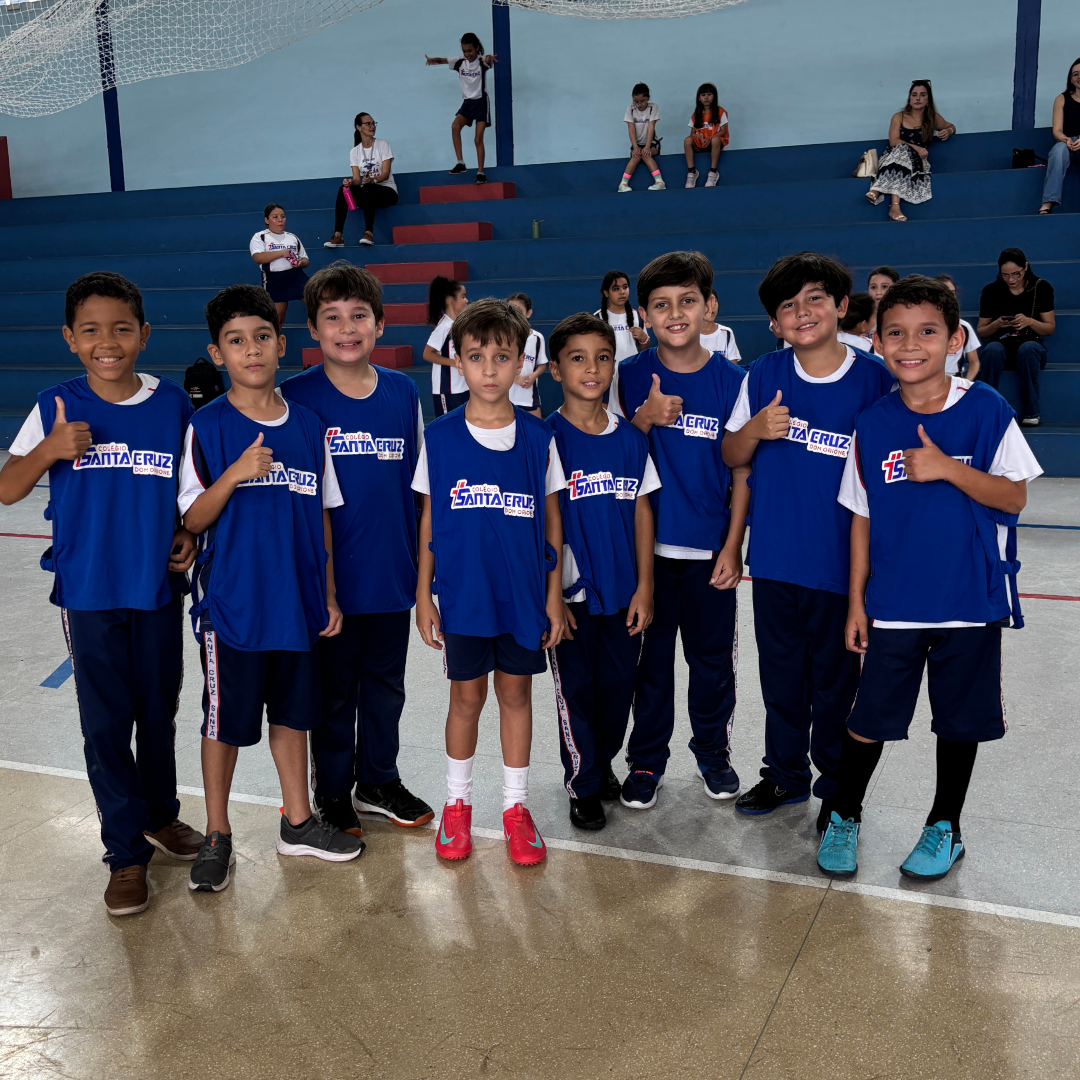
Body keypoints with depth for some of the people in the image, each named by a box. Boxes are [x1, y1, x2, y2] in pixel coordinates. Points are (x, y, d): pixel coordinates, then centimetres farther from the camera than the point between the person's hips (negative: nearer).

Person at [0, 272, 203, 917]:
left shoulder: (172, 404, -3)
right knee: (106, 724, 6)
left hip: (159, 589, 1)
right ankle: (127, 852, 20)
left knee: (159, 712, 16)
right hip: (90, 592, -1)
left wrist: (189, 534, -9)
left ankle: (160, 814, 39)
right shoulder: (57, 407, -5)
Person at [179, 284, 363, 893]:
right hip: (232, 601, -3)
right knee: (226, 720, 7)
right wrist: (234, 475, -24)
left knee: (293, 712, 15)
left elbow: (322, 518, 9)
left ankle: (298, 823, 32)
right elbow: (193, 520, -7)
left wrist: (329, 596, 8)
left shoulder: (308, 426, 4)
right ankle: (217, 836, 25)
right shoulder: (208, 427, -6)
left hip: (297, 601, 3)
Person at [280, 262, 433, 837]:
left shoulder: (404, 392, 2)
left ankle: (378, 782, 36)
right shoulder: (296, 396, -8)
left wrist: (421, 558, 9)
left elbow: (416, 482, 9)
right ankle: (331, 794, 30)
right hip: (331, 575, -3)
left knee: (386, 685, 17)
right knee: (333, 690, 11)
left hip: (393, 573, 3)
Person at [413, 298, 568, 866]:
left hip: (524, 594, 1)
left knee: (516, 694, 10)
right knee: (466, 697, 9)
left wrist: (554, 596, 1)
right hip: (463, 594, -1)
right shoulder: (440, 437, -3)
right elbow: (429, 520, 2)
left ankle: (515, 807, 24)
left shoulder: (538, 437, -1)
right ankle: (457, 803, 28)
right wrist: (424, 594, 0)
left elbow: (552, 519, 3)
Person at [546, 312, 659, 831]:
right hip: (572, 593, -3)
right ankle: (583, 785, 25)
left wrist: (644, 587, 3)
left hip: (623, 592, 4)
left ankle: (603, 764, 37)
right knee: (576, 689, 7)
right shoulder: (547, 438, -9)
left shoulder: (630, 438, 3)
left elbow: (642, 511, 6)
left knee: (619, 685, 13)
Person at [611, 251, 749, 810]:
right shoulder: (629, 378, -2)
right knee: (650, 659, 10)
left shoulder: (731, 380, -3)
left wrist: (733, 547, -3)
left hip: (709, 549, 0)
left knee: (712, 658, 12)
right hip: (646, 546, 0)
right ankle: (646, 760, 26)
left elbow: (742, 472, 1)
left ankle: (713, 752, 33)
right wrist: (645, 419, -18)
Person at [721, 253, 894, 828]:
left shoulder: (874, 380, -8)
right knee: (780, 673, 16)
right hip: (774, 558, 3)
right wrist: (756, 429, -15)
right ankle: (785, 773, 35)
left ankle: (836, 785, 30)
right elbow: (731, 455, 6)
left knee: (835, 677, 10)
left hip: (839, 562, -3)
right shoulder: (764, 375, 0)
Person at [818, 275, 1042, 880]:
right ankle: (845, 816, 30)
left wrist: (948, 468, -22)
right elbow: (863, 517, 4)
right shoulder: (873, 425, -1)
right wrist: (857, 599, 4)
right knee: (869, 718, 7)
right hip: (892, 603, 1)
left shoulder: (986, 410, -7)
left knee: (961, 721, 13)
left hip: (970, 602, -1)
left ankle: (945, 828, 34)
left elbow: (1015, 496, -7)